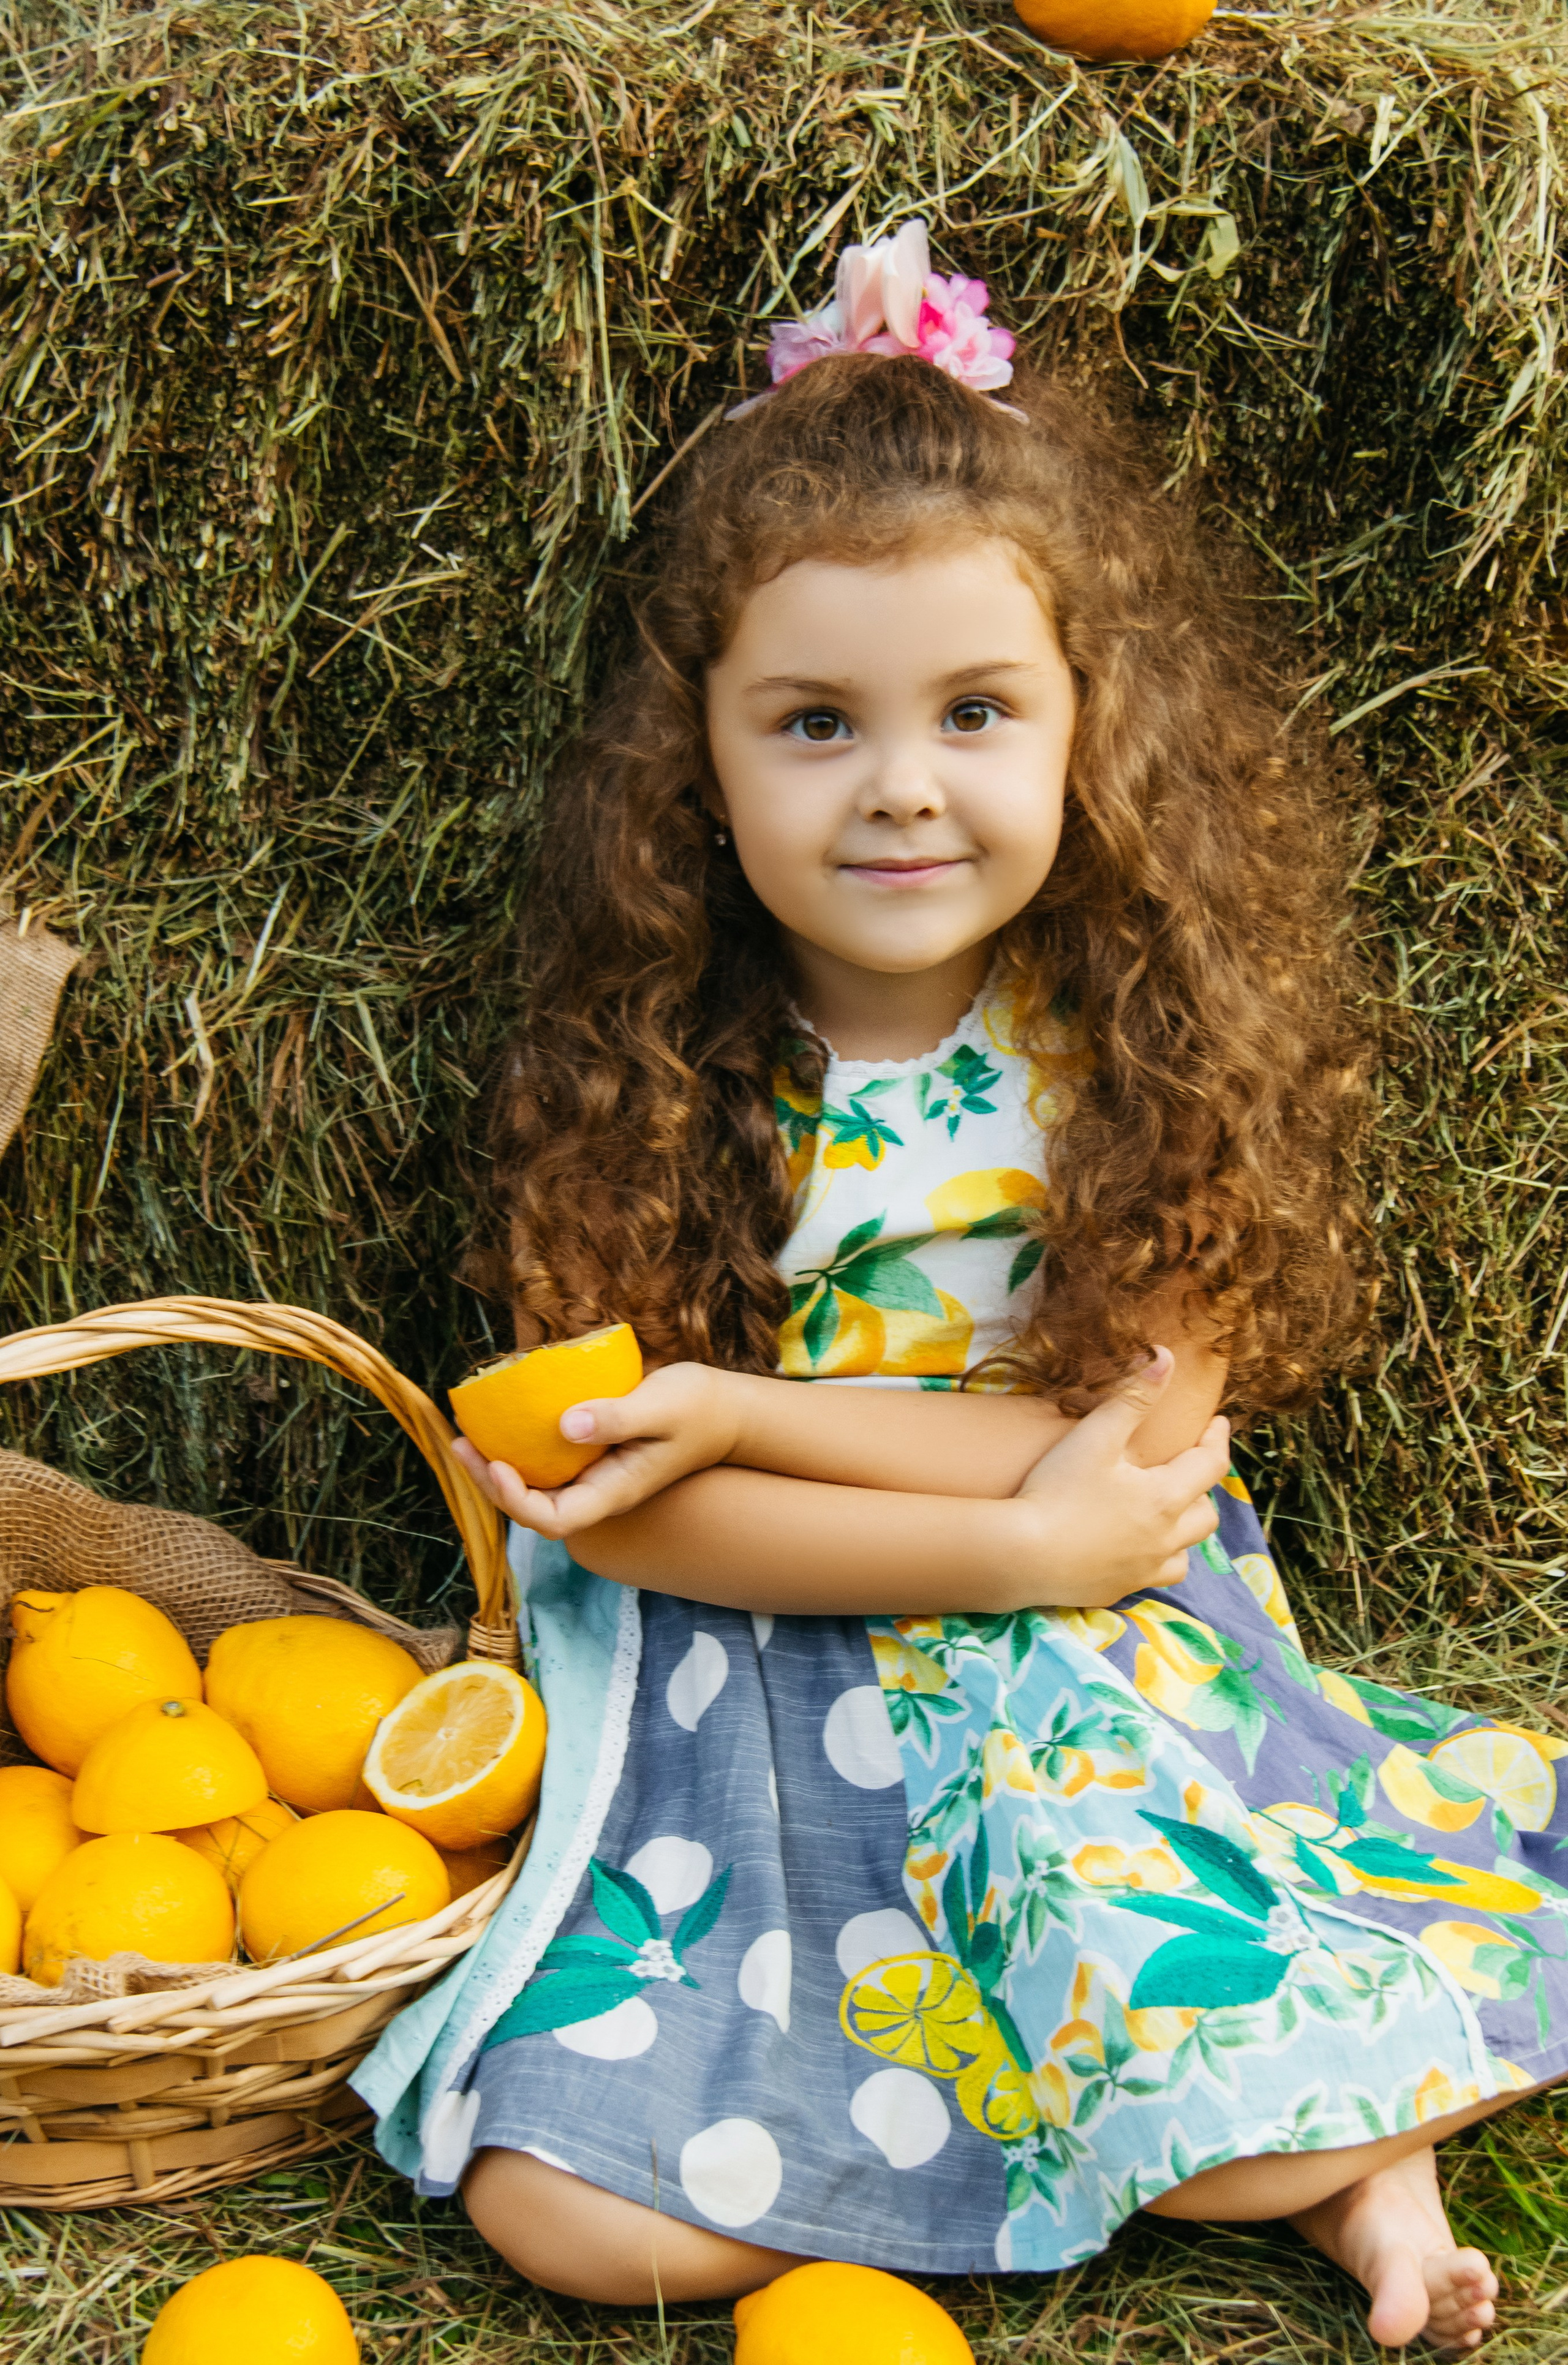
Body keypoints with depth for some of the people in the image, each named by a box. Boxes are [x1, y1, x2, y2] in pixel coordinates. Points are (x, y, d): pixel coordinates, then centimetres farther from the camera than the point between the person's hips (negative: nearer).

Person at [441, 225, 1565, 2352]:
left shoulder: (1142, 1044, -7)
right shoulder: (647, 1062, -6)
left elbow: (1141, 1447, -11)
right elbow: (613, 1505, -11)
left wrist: (743, 1411, -18)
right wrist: (1016, 1545, -19)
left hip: (1101, 1685, -1)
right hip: (749, 1700, 2)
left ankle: (1324, 2147, 8)